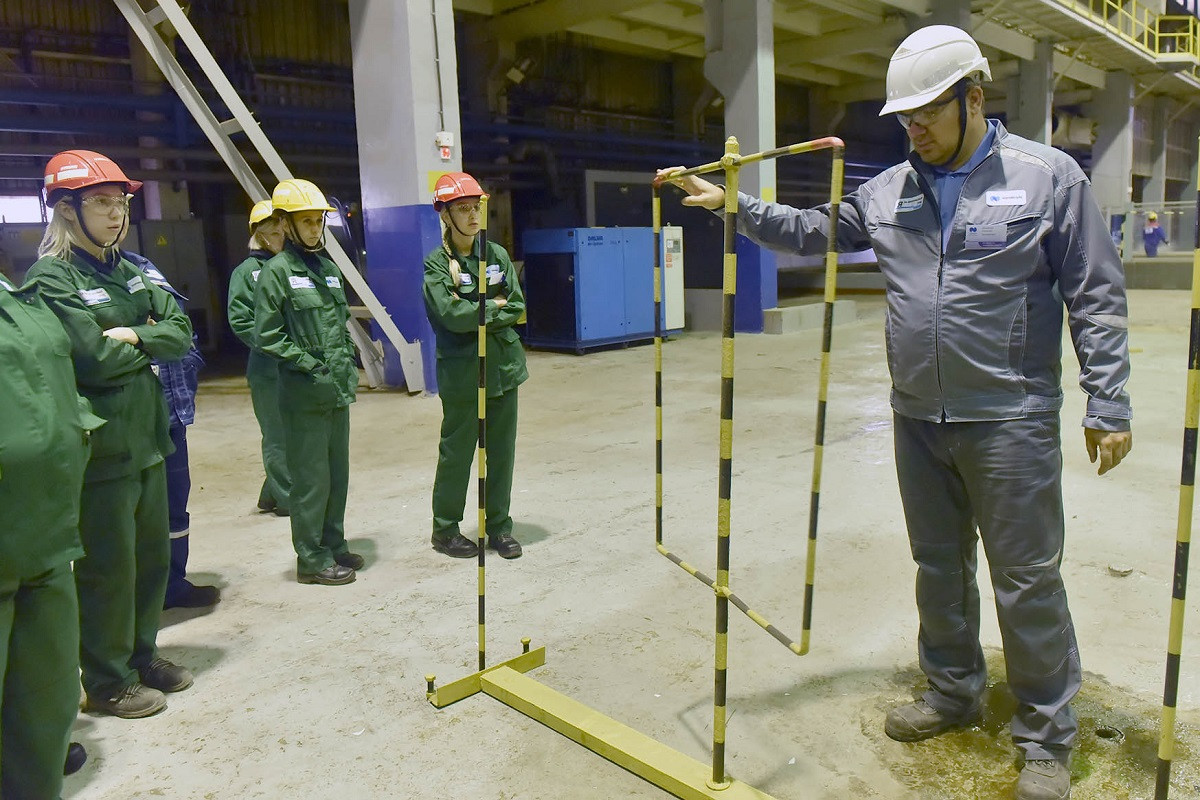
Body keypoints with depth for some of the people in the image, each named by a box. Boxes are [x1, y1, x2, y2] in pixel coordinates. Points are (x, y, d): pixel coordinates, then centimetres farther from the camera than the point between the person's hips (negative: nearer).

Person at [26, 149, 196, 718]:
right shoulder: (51, 279, -11)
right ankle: (107, 682, 22)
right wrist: (148, 342, -4)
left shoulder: (126, 272, 11)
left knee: (152, 556, 17)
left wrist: (134, 337, -13)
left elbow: (181, 331, 2)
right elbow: (96, 361, -20)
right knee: (108, 568, 5)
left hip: (146, 439, 7)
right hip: (102, 450, -7)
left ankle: (141, 655, 35)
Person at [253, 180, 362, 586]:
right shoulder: (277, 271, -7)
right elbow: (267, 337, -10)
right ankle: (311, 559, 12)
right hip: (304, 395, -7)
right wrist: (312, 366, -13)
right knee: (311, 479, 0)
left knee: (338, 473, 14)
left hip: (338, 390, 7)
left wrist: (347, 365, 9)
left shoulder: (328, 267, 13)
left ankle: (334, 545, 28)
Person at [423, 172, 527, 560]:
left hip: (503, 367, 4)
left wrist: (476, 317, -10)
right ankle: (445, 530, 21)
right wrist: (493, 307, -6)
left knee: (502, 451, 10)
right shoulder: (437, 263, -5)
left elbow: (517, 307, 1)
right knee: (456, 453, 5)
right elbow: (452, 316, -17)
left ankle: (500, 526, 24)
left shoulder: (497, 255, 7)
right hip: (461, 372, -4)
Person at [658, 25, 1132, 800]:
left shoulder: (1049, 176, -5)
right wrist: (732, 204, 5)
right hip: (919, 418, 5)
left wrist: (1108, 404, -8)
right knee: (939, 567, 17)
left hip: (1011, 420, -4)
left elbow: (1096, 297, -5)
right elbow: (813, 231, 15)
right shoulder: (889, 190, 7)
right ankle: (954, 690, 38)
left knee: (1028, 579, 4)